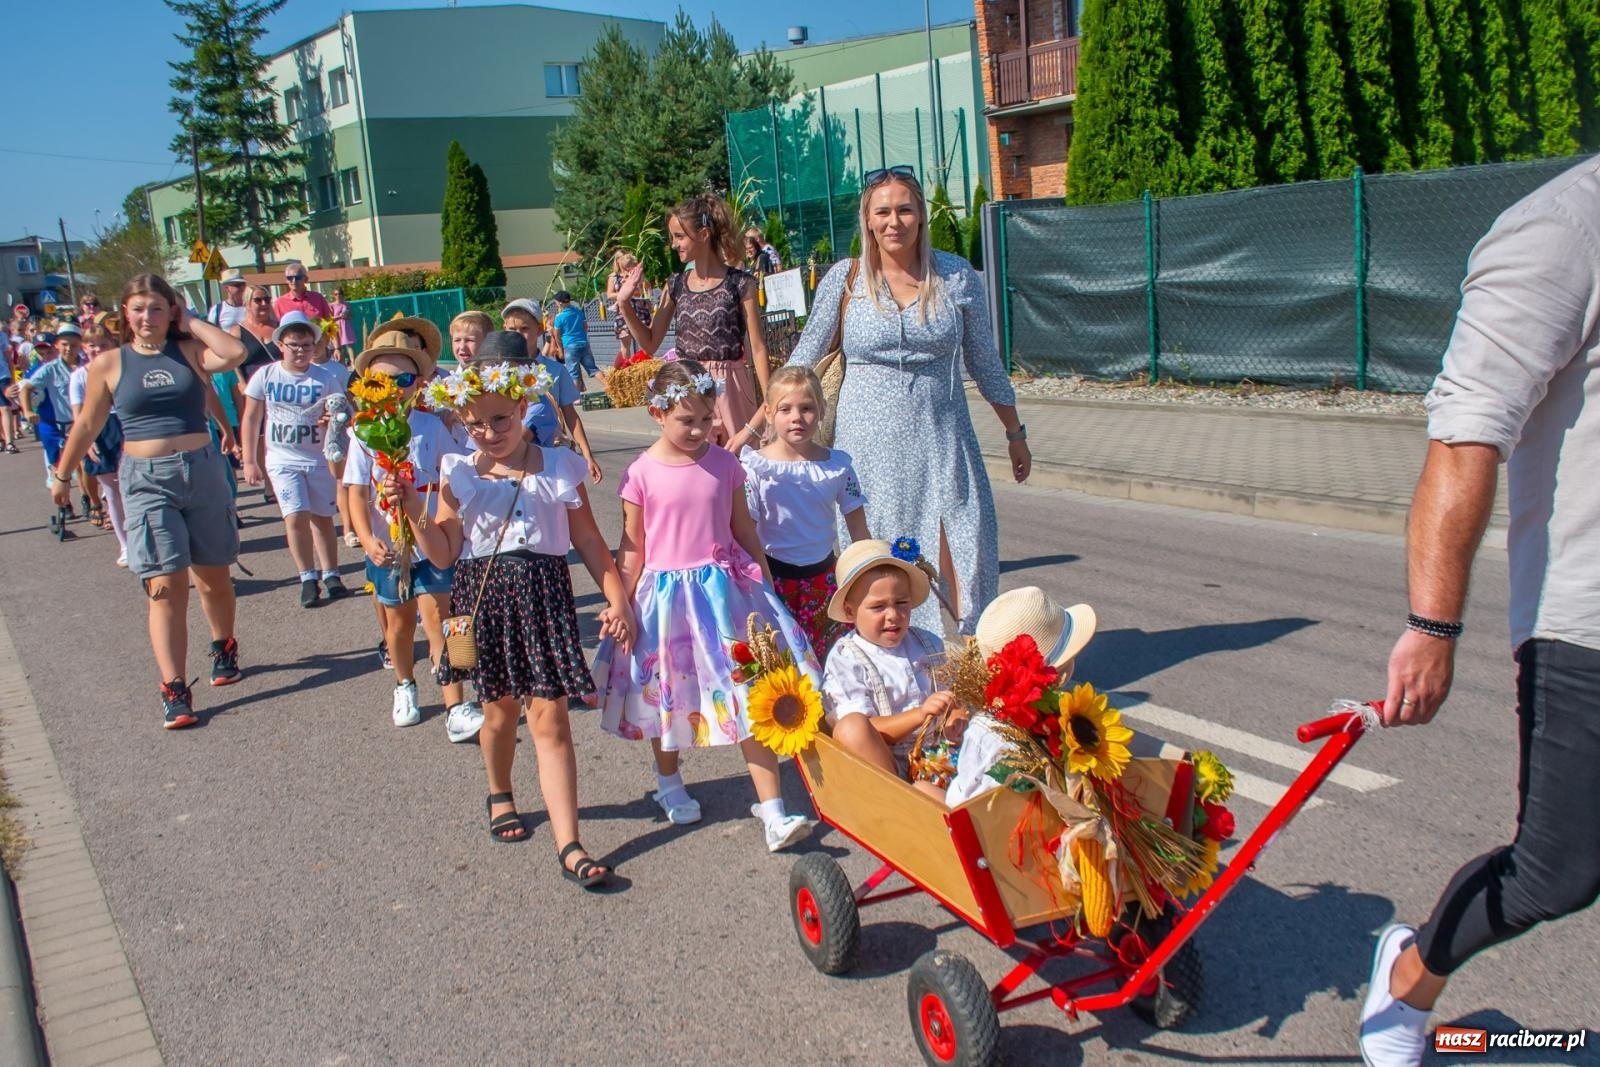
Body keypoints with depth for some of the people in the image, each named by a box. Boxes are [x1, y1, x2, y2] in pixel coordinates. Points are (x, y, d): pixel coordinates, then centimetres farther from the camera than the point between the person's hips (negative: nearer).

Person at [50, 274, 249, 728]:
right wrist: (62, 475, 20)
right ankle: (174, 690, -8)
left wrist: (191, 324, -7)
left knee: (213, 574, 14)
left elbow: (236, 353, -20)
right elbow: (87, 426, 13)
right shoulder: (108, 366, 3)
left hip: (203, 471, 1)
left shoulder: (189, 351, 2)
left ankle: (224, 649, 39)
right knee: (166, 585, -8)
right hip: (146, 481, -1)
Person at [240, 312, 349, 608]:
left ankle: (330, 575, 23)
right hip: (283, 460, 0)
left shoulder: (327, 378, -3)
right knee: (295, 517, -12)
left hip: (320, 459, 0)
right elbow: (251, 419, 3)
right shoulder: (266, 377, -1)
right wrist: (249, 461, 1)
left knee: (322, 518, 9)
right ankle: (308, 577, 2)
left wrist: (333, 420, -26)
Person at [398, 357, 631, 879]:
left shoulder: (558, 466, 2)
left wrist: (617, 599, 0)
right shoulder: (458, 475, 5)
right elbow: (443, 553, 2)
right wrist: (414, 512, -12)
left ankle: (568, 844, -4)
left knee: (549, 718, -5)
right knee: (499, 708, 15)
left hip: (543, 593, -1)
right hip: (483, 597, 2)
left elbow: (589, 542, 5)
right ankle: (500, 797, 44)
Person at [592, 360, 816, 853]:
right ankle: (670, 784, 42)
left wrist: (766, 584, 11)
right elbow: (632, 547, -1)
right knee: (668, 694, 16)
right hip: (666, 595, -1)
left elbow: (743, 527, 9)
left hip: (724, 589, 1)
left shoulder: (724, 464, -1)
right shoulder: (642, 474, -7)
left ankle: (772, 809, -2)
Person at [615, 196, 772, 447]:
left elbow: (758, 347, -3)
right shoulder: (676, 285, 8)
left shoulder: (739, 284, -4)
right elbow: (650, 344, 14)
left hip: (729, 388, -3)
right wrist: (624, 304, 2)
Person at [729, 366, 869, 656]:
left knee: (828, 657, 9)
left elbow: (857, 527, 3)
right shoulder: (755, 467, -9)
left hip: (824, 575, 2)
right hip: (776, 577, -2)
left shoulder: (837, 465, -2)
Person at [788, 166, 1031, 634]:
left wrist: (1015, 433, 15)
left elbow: (984, 362, 11)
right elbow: (805, 358, 6)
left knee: (966, 554, -3)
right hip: (868, 441, 0)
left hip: (941, 437, 1)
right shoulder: (845, 278, 0)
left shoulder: (957, 276, 2)